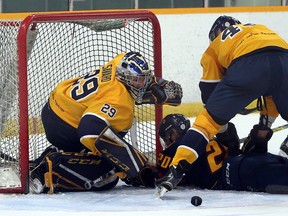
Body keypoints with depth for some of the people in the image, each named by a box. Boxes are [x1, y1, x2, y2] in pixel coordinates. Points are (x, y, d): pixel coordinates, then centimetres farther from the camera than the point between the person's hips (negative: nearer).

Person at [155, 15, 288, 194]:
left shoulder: (215, 47, 34)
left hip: (248, 63, -3)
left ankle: (177, 168, -5)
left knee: (211, 118, 7)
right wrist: (263, 128, 41)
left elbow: (210, 93, 30)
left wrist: (226, 132, 39)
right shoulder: (260, 29, 42)